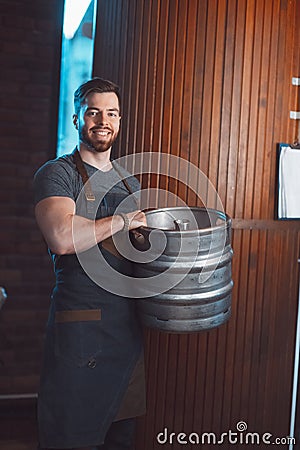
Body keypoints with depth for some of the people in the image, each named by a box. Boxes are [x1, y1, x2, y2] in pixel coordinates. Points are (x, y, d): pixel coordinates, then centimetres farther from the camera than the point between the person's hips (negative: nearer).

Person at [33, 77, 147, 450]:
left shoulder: (129, 180, 15)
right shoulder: (56, 174, -7)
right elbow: (62, 237, -26)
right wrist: (123, 220, -16)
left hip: (128, 323, 7)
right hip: (79, 325, -6)